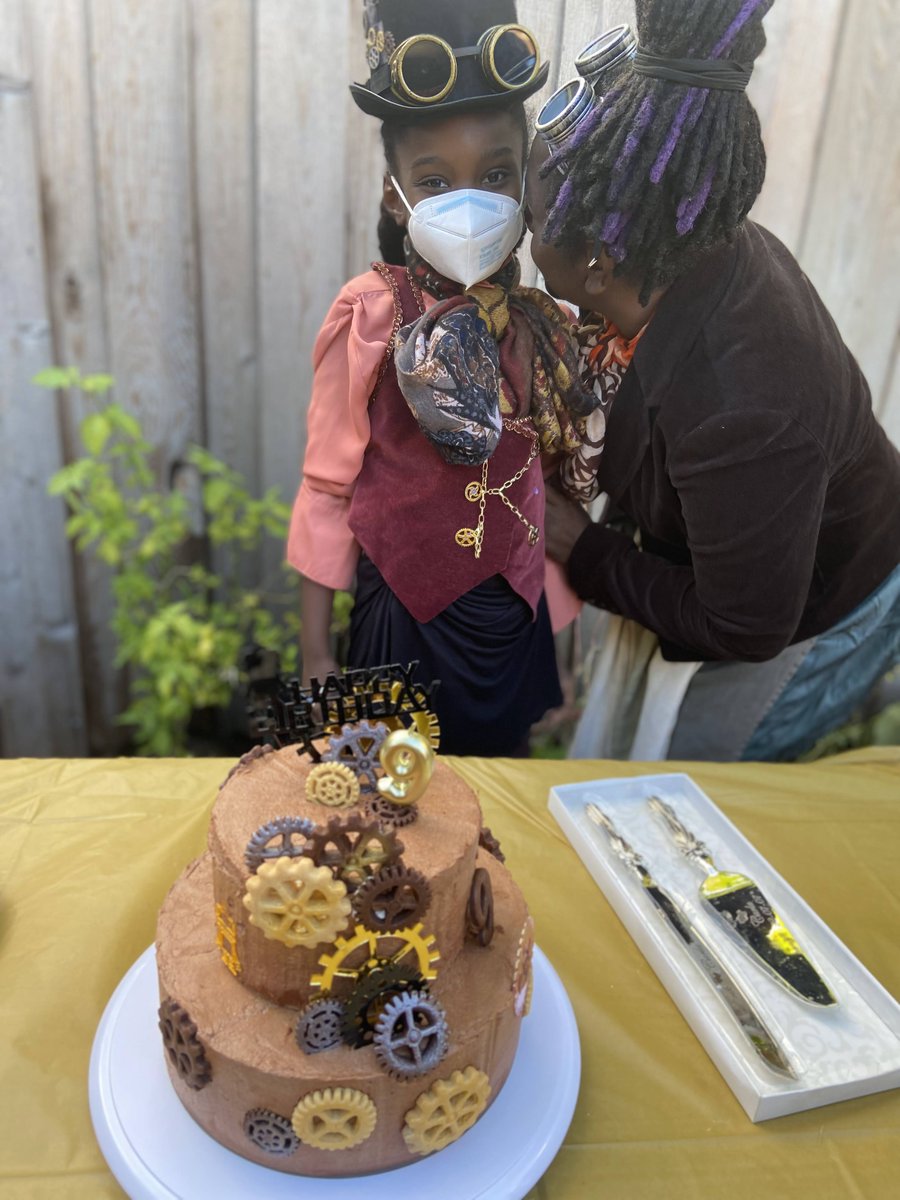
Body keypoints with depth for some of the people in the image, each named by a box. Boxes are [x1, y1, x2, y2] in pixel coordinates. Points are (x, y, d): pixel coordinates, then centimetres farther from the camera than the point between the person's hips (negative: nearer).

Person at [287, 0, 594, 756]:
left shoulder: (542, 323, -2)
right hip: (405, 613, -3)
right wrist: (315, 649, -6)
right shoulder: (371, 316, -13)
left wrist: (557, 636, 11)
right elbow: (327, 484, -9)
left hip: (512, 614, 4)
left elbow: (552, 486, 6)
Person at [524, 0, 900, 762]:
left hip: (807, 628, -7)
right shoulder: (694, 246, -19)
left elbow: (745, 628, -29)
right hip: (718, 559, 7)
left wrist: (581, 546, -22)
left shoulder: (737, 410, -42)